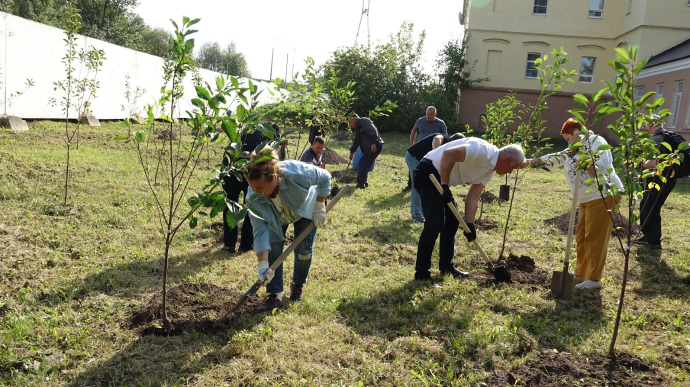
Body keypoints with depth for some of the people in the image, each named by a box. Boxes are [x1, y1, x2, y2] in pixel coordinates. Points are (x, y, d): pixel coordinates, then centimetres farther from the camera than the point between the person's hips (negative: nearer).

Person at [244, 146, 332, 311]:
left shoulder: (296, 172, -45)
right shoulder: (253, 198, -37)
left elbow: (325, 177, -25)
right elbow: (260, 232, -32)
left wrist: (319, 207, -22)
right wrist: (263, 265, -38)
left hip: (305, 208, -1)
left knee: (303, 250, -4)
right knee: (273, 248, -15)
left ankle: (298, 285, 24)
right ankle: (275, 295, -2)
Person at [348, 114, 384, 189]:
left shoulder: (363, 121, -9)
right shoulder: (358, 128, 22)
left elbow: (373, 131, -24)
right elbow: (356, 141, 36)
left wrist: (373, 143, -31)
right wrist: (352, 152, 44)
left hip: (375, 146, -10)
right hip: (369, 148, 10)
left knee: (363, 163, -8)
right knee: (365, 164, 13)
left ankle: (361, 184, -5)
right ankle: (364, 182, 22)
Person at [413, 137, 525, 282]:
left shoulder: (490, 170, 8)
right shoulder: (483, 151, -21)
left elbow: (472, 198, 8)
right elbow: (448, 153, -31)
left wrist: (470, 224, -2)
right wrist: (445, 185, -27)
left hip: (440, 178, 11)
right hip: (428, 173, -11)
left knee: (452, 220, 14)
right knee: (435, 222, -14)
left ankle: (446, 266, 26)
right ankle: (421, 273, -7)